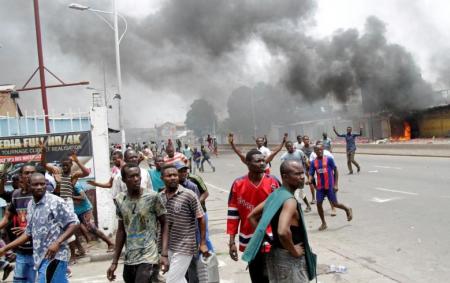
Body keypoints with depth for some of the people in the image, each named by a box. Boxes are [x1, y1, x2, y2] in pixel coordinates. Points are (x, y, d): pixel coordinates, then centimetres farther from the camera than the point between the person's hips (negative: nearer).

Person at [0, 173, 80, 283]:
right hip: (40, 257, 7)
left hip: (54, 256, -7)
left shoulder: (56, 202, -12)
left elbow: (74, 223, -13)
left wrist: (57, 243, -23)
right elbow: (28, 233, 19)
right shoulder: (30, 205, 12)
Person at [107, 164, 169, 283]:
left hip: (148, 258, -5)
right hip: (129, 259, 5)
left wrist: (164, 254, -12)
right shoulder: (120, 200, 1)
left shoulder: (153, 197, -10)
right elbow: (121, 230, 10)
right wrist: (115, 261, 11)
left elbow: (164, 225, -3)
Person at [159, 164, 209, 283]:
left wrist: (203, 243, -10)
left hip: (184, 248, -5)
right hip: (168, 246, 6)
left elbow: (200, 219, -9)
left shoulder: (189, 195, -14)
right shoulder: (160, 196, 2)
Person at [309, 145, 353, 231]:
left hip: (330, 186, -3)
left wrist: (335, 184, -7)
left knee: (335, 204, 0)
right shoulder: (314, 163, 3)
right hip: (320, 187, 3)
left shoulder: (329, 159, -6)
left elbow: (335, 171, -2)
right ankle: (323, 223, 16)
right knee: (318, 204, -1)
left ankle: (347, 209, 32)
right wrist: (310, 180, -21)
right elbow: (311, 174, 3)